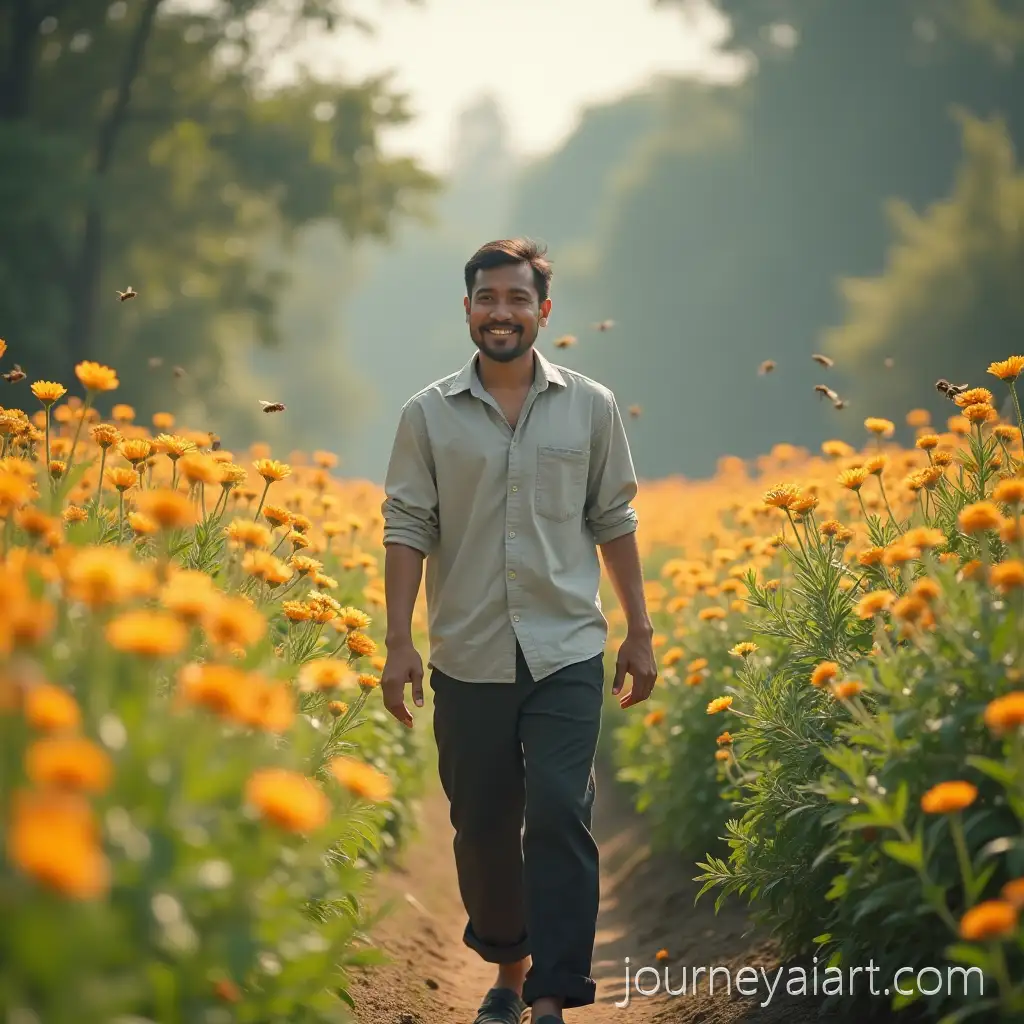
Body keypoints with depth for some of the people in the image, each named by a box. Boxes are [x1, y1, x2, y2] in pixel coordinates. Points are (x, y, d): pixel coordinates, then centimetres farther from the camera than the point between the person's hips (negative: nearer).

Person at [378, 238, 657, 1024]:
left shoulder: (592, 408, 3)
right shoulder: (429, 415, 2)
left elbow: (616, 524, 8)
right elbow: (407, 531, 0)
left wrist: (640, 634, 7)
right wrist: (398, 643, -8)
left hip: (565, 653, -1)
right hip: (468, 657, 1)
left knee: (560, 815, -12)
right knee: (483, 826, 10)